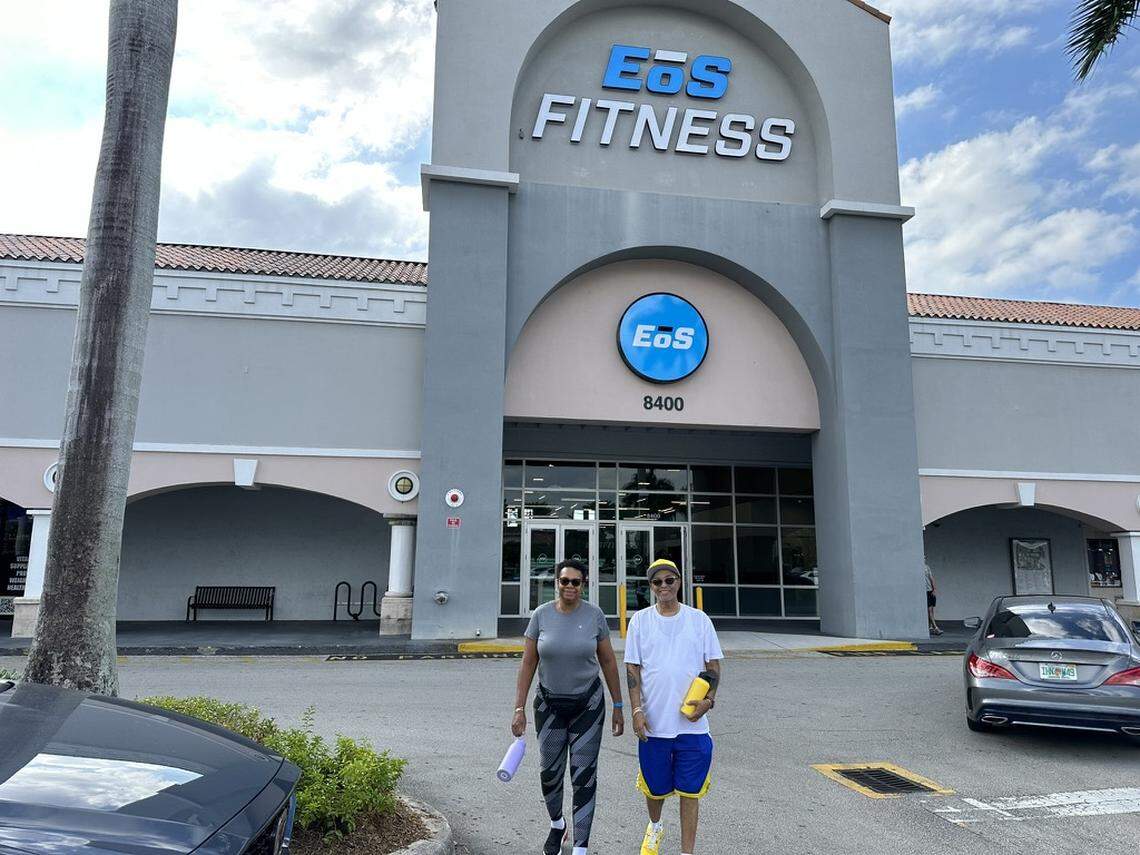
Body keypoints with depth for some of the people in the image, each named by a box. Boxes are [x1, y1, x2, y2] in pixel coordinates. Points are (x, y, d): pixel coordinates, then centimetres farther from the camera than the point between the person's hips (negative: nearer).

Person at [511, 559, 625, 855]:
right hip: (550, 704, 1)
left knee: (584, 777, -1)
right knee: (550, 772, 14)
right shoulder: (541, 615, -9)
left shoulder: (594, 614, -9)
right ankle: (557, 824, 43)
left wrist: (618, 706, 1)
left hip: (588, 704, -1)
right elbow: (527, 663, -5)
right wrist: (519, 709, -8)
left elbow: (608, 661, -1)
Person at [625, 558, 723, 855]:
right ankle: (655, 826, 46)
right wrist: (637, 711, -6)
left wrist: (708, 700, -9)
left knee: (690, 791, 3)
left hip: (692, 723, -1)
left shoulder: (699, 619, 1)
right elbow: (632, 668, 2)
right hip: (653, 723, 1)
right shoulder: (640, 620, 1)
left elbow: (713, 665, 6)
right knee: (655, 787, 16)